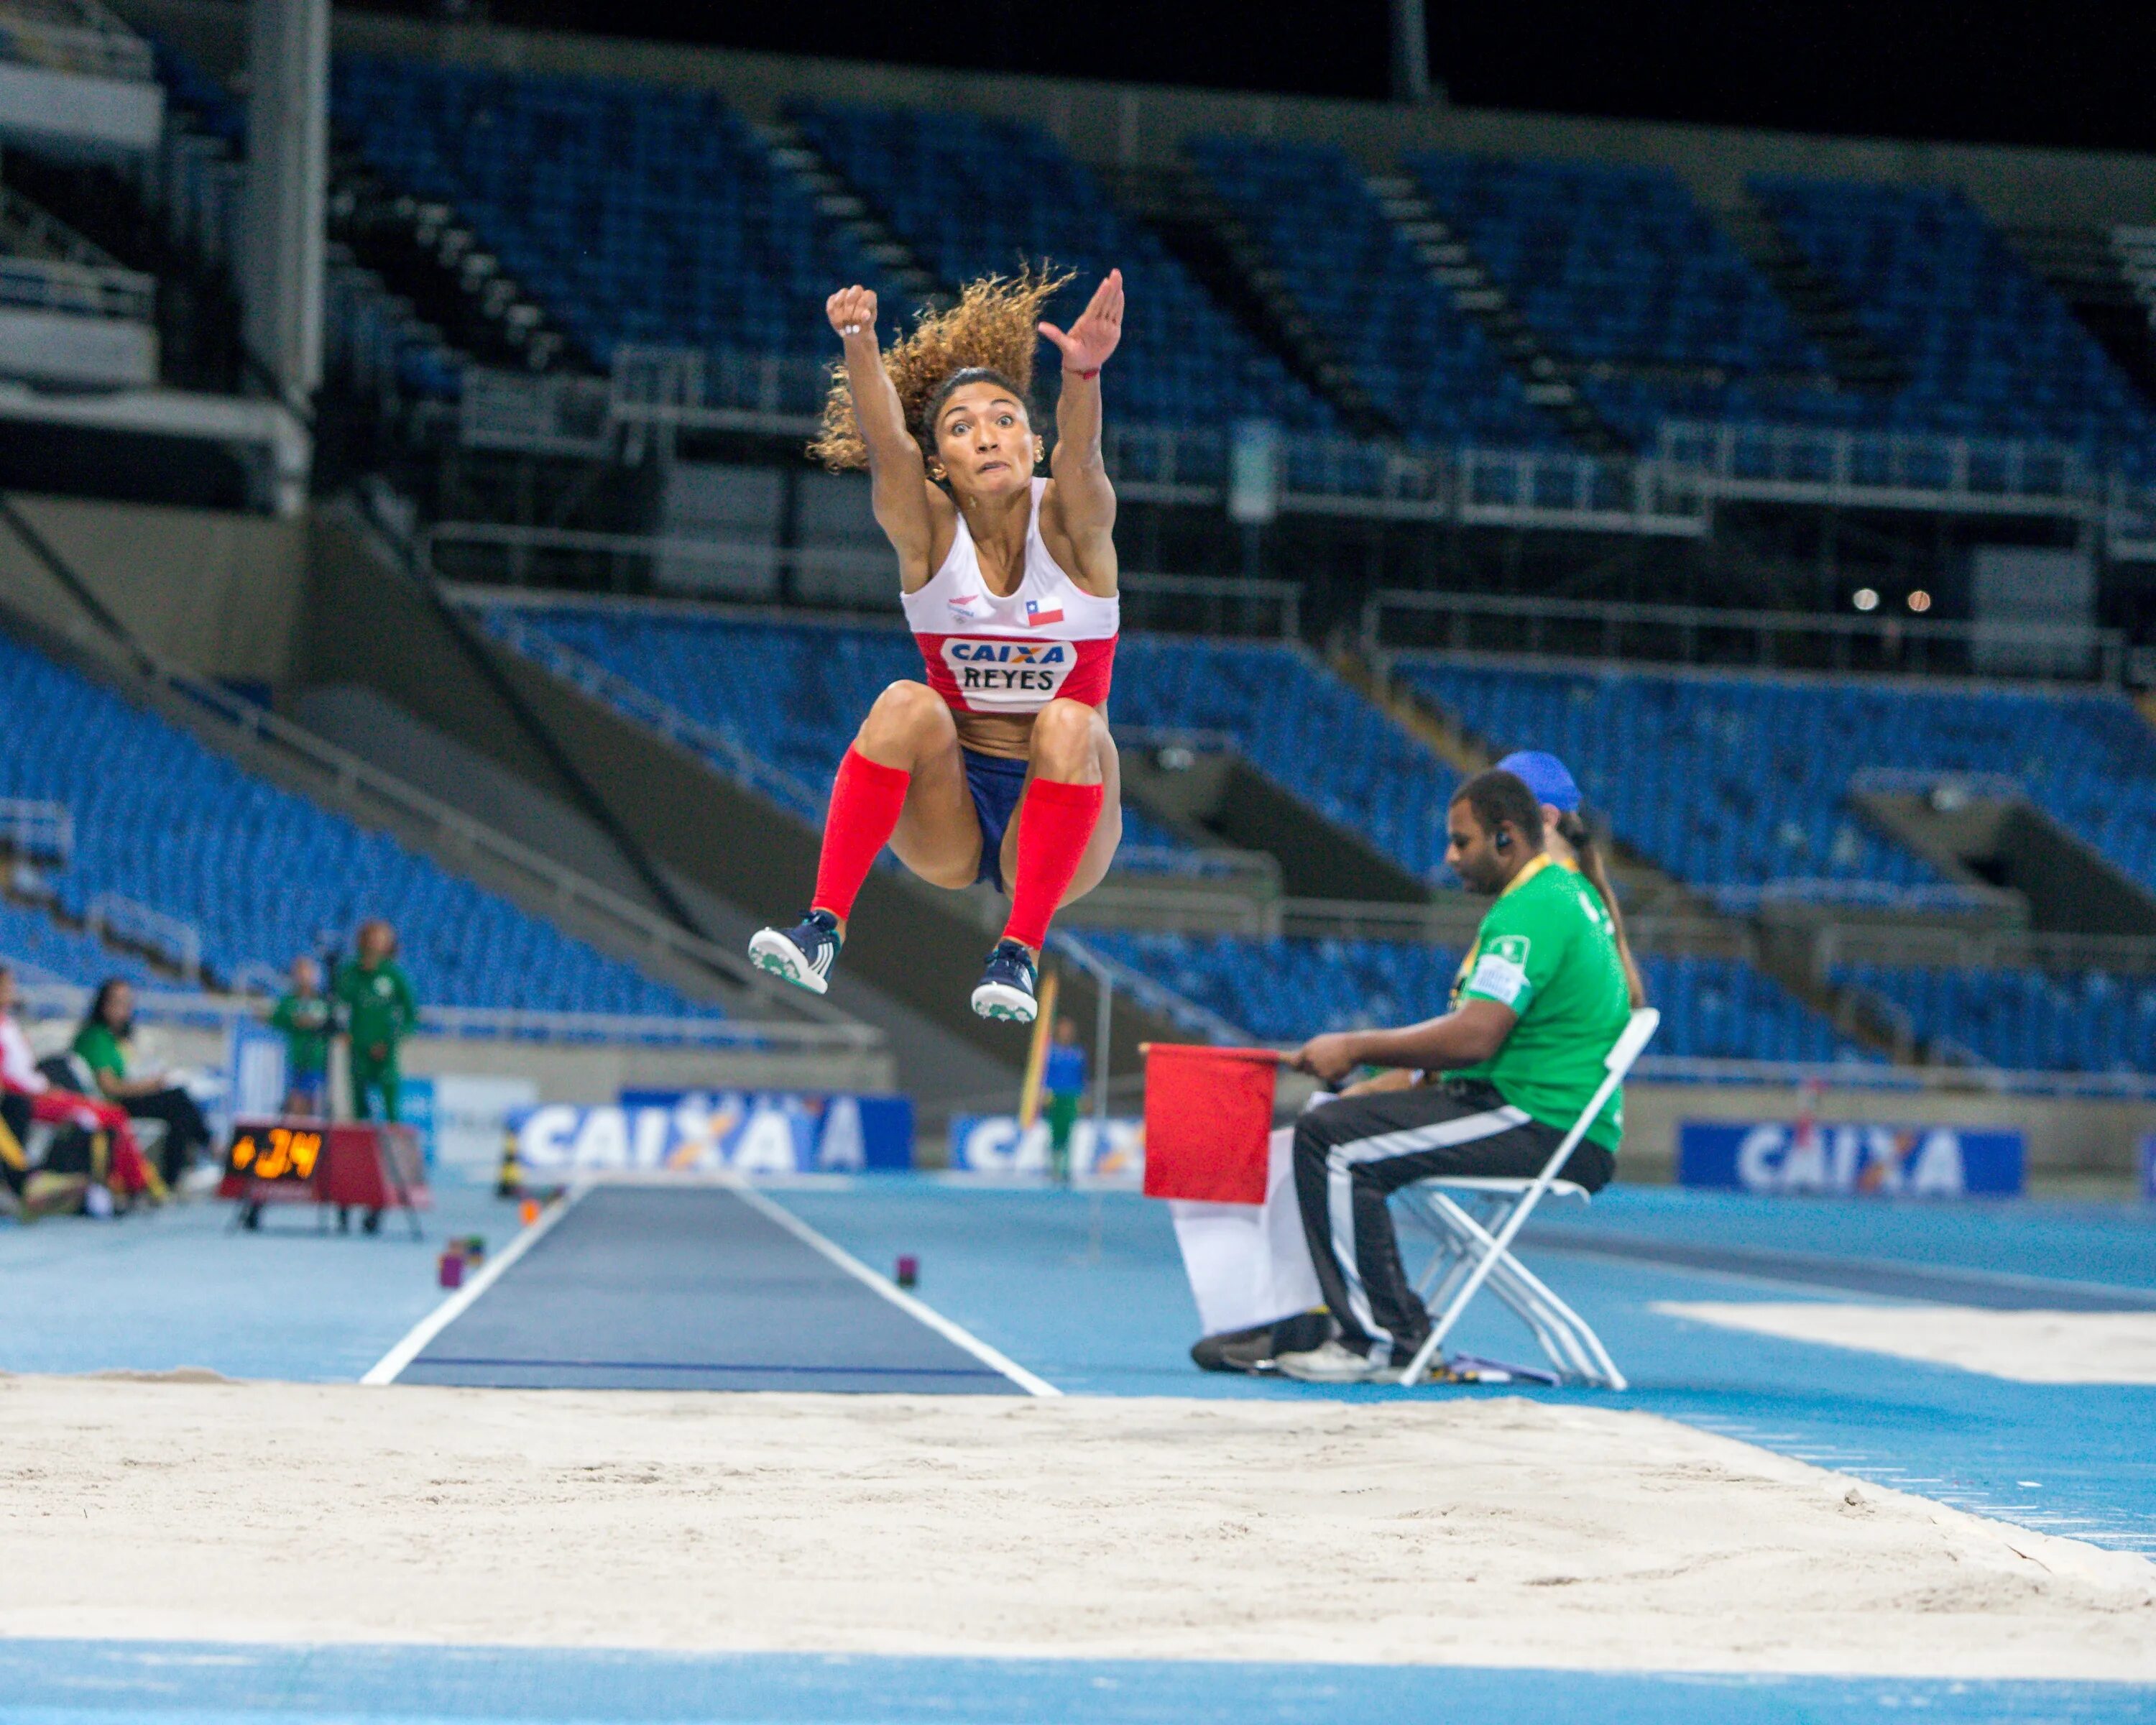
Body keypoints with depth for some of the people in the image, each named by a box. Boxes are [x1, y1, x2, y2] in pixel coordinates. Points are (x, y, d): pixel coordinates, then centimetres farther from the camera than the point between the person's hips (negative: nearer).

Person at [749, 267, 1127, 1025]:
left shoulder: (1070, 526, -10)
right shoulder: (928, 531, -7)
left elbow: (1079, 453, -32)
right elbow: (884, 442, -27)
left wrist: (1084, 372, -55)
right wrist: (860, 345, -47)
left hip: (1057, 820, -1)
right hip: (948, 822, 1)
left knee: (1069, 724, -31)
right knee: (907, 706, -27)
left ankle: (1021, 954, -30)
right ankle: (823, 929, -31)